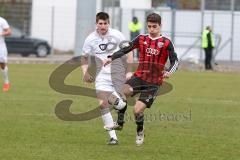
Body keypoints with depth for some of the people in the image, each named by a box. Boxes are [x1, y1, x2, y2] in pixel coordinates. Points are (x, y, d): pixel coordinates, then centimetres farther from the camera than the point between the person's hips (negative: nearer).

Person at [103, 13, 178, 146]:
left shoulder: (166, 43, -2)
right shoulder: (141, 39, 7)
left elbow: (175, 61, -8)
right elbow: (125, 50, 4)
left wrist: (169, 71, -28)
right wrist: (111, 58, -12)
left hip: (153, 83, -2)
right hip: (139, 76, 2)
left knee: (137, 110, -13)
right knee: (123, 91, -29)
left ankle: (140, 132, 19)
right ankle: (120, 123, -10)